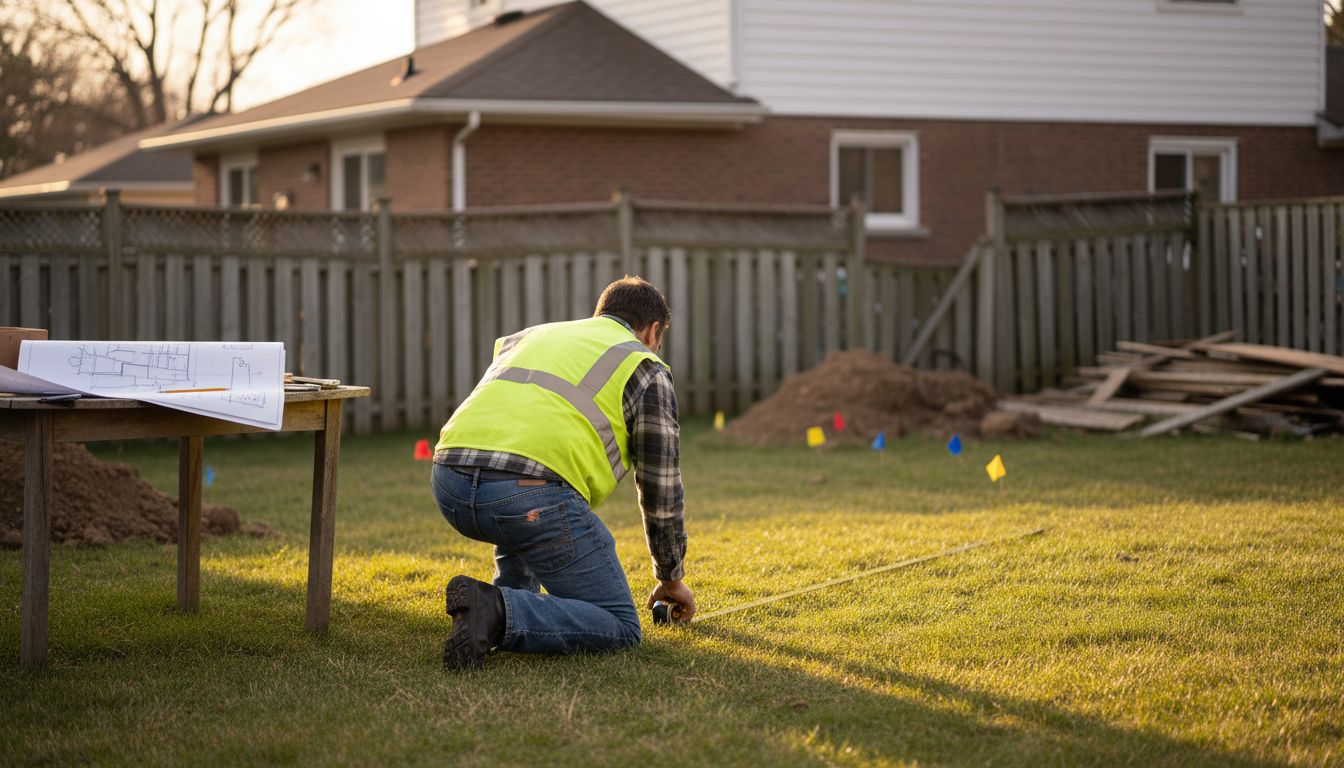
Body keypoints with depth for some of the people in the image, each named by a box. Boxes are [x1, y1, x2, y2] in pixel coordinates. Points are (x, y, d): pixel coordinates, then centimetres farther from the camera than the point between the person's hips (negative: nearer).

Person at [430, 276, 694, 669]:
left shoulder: (528, 337, 34)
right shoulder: (645, 369, 18)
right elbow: (661, 490, 20)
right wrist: (671, 579, 35)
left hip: (449, 483, 7)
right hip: (531, 494, -6)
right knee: (619, 627, 4)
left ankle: (515, 600, 22)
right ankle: (501, 614, -17)